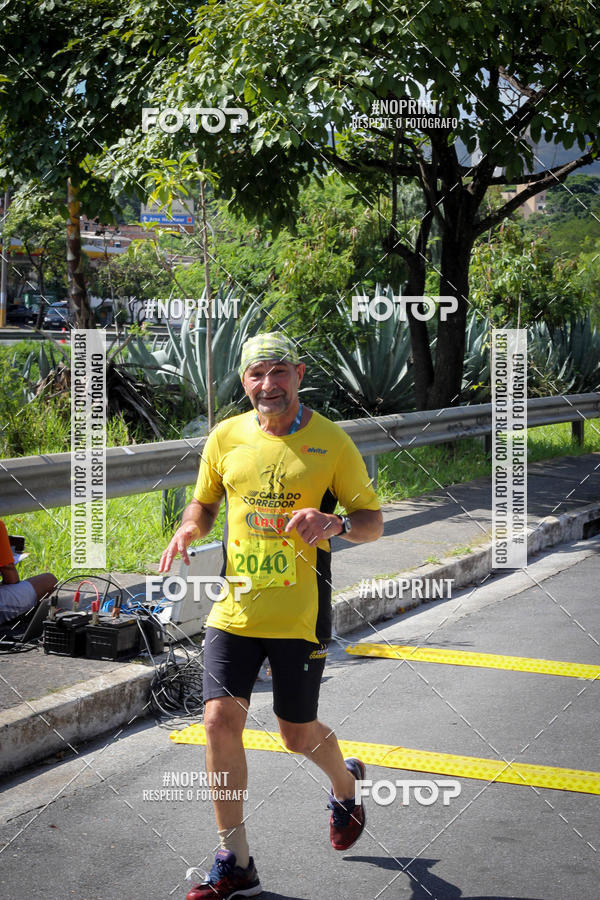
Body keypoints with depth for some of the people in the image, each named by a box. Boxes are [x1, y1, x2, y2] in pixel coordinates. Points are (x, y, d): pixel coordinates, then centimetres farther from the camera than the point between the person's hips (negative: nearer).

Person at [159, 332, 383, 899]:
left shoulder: (331, 442, -4)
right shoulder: (225, 437, 4)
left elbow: (373, 520, 0)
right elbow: (204, 502, 18)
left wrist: (337, 523, -22)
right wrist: (189, 529, -5)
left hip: (299, 617, -2)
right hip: (233, 609, 3)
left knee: (298, 733, 7)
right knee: (220, 720, -7)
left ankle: (345, 783, 45)